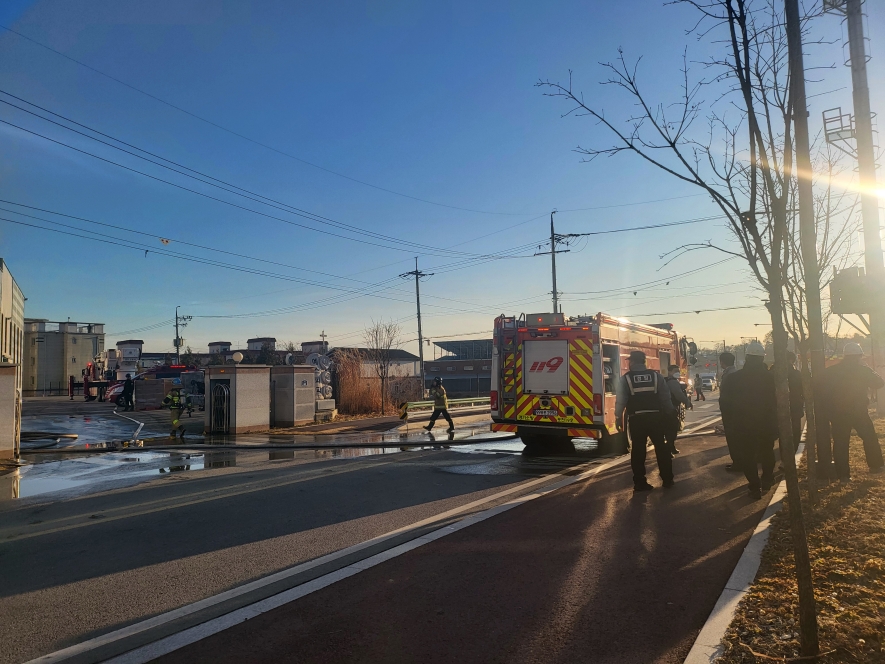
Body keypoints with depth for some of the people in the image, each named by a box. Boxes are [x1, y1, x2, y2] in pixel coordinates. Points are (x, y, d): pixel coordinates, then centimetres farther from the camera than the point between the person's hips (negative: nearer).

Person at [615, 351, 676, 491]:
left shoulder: (626, 378, -3)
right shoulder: (656, 375, 3)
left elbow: (620, 400, -5)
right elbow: (666, 397, 5)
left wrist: (618, 418, 4)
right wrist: (669, 414, 16)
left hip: (636, 418, -2)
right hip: (655, 416, 2)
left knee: (638, 450, 5)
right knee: (661, 448, 13)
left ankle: (640, 482, 7)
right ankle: (667, 479, 19)